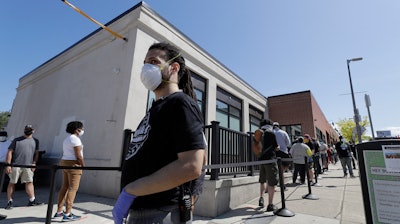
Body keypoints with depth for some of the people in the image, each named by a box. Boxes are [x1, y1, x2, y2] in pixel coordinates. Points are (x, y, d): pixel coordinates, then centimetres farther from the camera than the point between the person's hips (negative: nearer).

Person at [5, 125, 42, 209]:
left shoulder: (35, 141, 12)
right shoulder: (17, 140, 5)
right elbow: (9, 152, 1)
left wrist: (34, 163, 2)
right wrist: (8, 165, -6)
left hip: (28, 166, 1)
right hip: (15, 165, -1)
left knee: (29, 182, 1)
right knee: (12, 183, 8)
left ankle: (32, 200, 4)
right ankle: (10, 201, 20)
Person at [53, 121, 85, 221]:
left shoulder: (66, 139, 16)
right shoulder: (76, 139, -14)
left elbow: (64, 154, 18)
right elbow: (78, 156, -18)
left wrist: (64, 165, 22)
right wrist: (83, 165, -8)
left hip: (64, 163, 10)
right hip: (74, 165, -10)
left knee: (64, 187, 14)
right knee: (73, 188, -5)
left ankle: (59, 212, 21)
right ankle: (67, 214, -2)